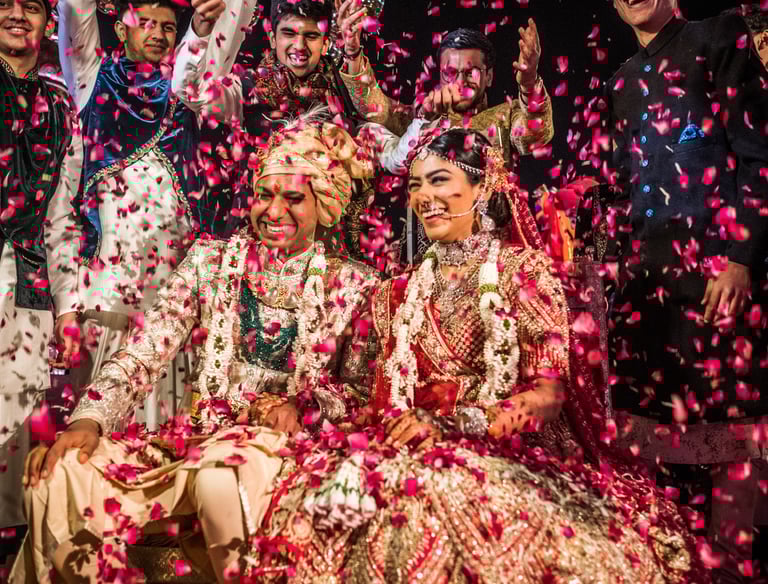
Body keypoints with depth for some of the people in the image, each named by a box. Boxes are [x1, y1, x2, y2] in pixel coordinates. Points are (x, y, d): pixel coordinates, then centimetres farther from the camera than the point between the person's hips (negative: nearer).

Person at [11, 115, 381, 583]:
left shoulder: (352, 286, 3)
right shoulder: (211, 261, 8)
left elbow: (360, 389, 3)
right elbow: (144, 353, 1)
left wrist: (300, 407, -16)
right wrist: (89, 420, -14)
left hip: (282, 440, -2)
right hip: (199, 433, 3)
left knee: (221, 481, -38)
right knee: (57, 472, -20)